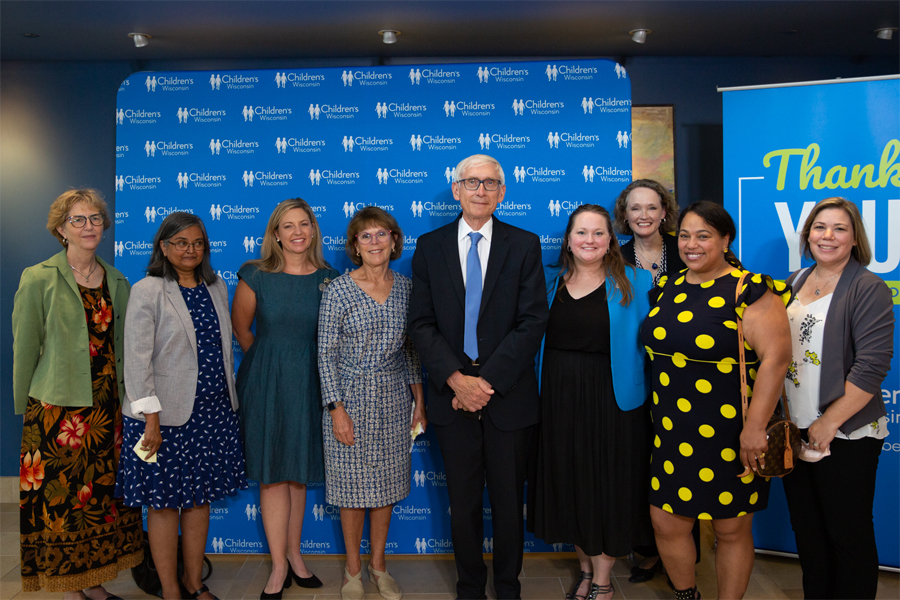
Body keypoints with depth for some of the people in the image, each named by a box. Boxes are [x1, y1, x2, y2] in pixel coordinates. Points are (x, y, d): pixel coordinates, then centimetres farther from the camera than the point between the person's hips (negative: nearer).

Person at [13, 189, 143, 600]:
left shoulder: (117, 282, 10)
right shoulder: (39, 279, -4)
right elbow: (24, 349, -3)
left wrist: (125, 402, 11)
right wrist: (20, 409, -1)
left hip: (107, 410, 5)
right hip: (57, 411, -4)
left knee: (103, 493, 10)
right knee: (60, 497, 3)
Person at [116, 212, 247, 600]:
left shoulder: (216, 288, 9)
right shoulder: (147, 291, -8)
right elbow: (136, 358, -12)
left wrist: (230, 400, 12)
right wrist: (151, 418, -16)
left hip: (213, 411, 5)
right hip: (166, 415, -5)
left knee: (200, 499, 13)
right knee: (165, 504, 5)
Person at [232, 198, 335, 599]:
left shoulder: (328, 279, 0)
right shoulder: (256, 276, -5)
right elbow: (240, 328, 6)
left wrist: (298, 362, 9)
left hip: (308, 381, 2)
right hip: (265, 381, -2)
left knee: (299, 471, 12)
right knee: (272, 473, 2)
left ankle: (294, 553, 27)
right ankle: (280, 564, 13)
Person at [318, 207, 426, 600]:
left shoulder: (406, 287, 3)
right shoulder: (338, 290, -8)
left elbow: (412, 347, 10)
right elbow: (326, 354, -7)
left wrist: (419, 396, 6)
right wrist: (336, 408, -11)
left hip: (394, 398, 3)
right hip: (351, 396, -3)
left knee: (386, 481, 12)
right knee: (352, 484, 7)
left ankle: (378, 565, 30)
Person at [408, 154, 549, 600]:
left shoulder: (525, 245, 0)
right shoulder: (430, 246, 4)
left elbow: (533, 322, -7)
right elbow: (421, 324, 0)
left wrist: (488, 381, -14)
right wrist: (456, 379, -13)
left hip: (508, 395, -1)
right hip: (451, 395, 1)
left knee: (508, 499, 12)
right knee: (462, 501, 12)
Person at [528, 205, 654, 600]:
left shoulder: (634, 283, -2)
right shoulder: (552, 282, 6)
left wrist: (652, 398, -11)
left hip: (612, 401, -3)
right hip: (559, 401, 3)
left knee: (609, 484, 6)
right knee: (568, 484, 12)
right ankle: (586, 568, 33)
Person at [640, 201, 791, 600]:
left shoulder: (748, 291, -12)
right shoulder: (668, 289, 8)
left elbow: (776, 356, -18)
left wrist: (754, 427, -22)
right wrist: (660, 414, 17)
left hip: (729, 435, -5)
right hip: (673, 432, 6)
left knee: (732, 530, 10)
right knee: (666, 523, 12)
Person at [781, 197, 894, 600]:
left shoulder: (868, 289, -10)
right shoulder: (794, 284, 10)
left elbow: (872, 364, -18)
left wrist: (828, 423, -18)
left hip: (846, 435, -6)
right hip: (794, 431, 6)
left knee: (848, 533, 8)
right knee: (806, 528, 18)